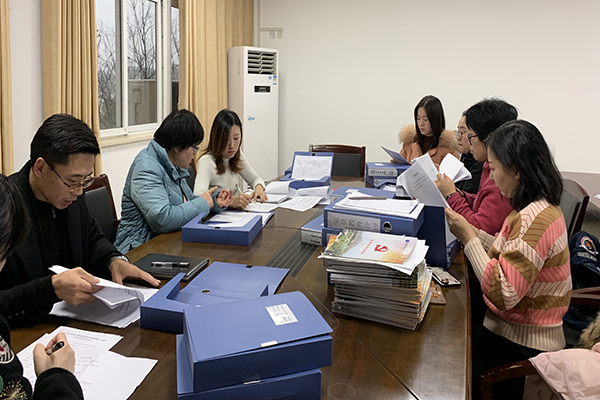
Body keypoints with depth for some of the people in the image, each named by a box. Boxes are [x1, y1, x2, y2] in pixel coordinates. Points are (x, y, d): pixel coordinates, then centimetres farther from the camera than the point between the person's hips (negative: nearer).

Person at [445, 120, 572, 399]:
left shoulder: (534, 218, -27)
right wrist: (471, 231, 3)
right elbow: (512, 255, 13)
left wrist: (468, 237, -23)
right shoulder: (542, 207, 5)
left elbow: (504, 294, -30)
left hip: (521, 345, -9)